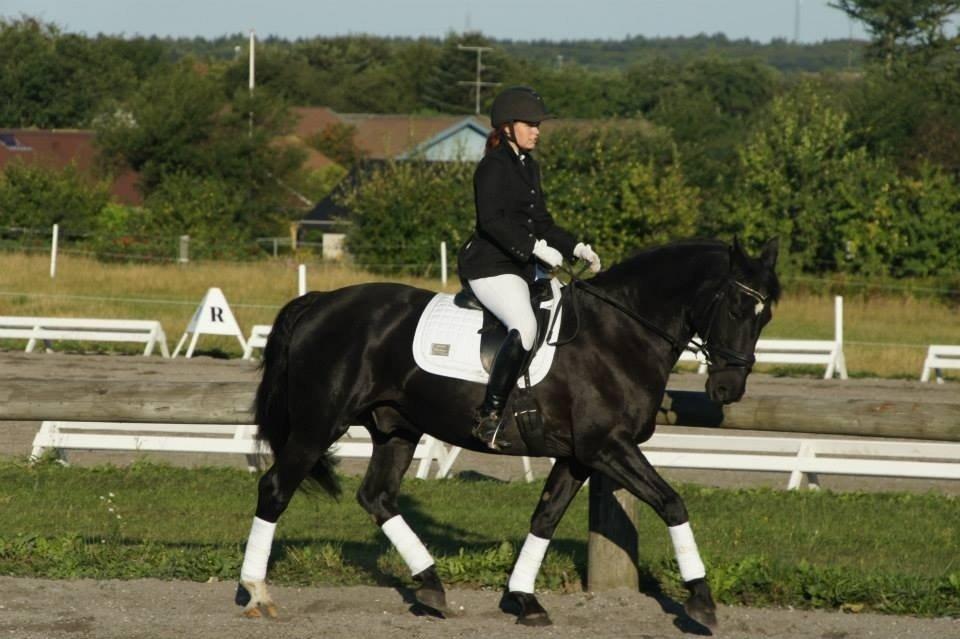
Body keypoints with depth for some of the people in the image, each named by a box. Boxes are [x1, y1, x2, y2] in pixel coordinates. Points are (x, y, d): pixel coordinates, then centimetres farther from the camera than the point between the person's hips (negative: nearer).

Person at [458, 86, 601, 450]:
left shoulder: (529, 167, 19)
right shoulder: (494, 166, -10)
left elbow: (541, 223, 24)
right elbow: (492, 221, -22)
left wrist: (576, 249, 11)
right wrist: (536, 248, -27)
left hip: (524, 267, 10)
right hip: (490, 267, -10)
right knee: (525, 328, -32)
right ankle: (489, 416, -34)